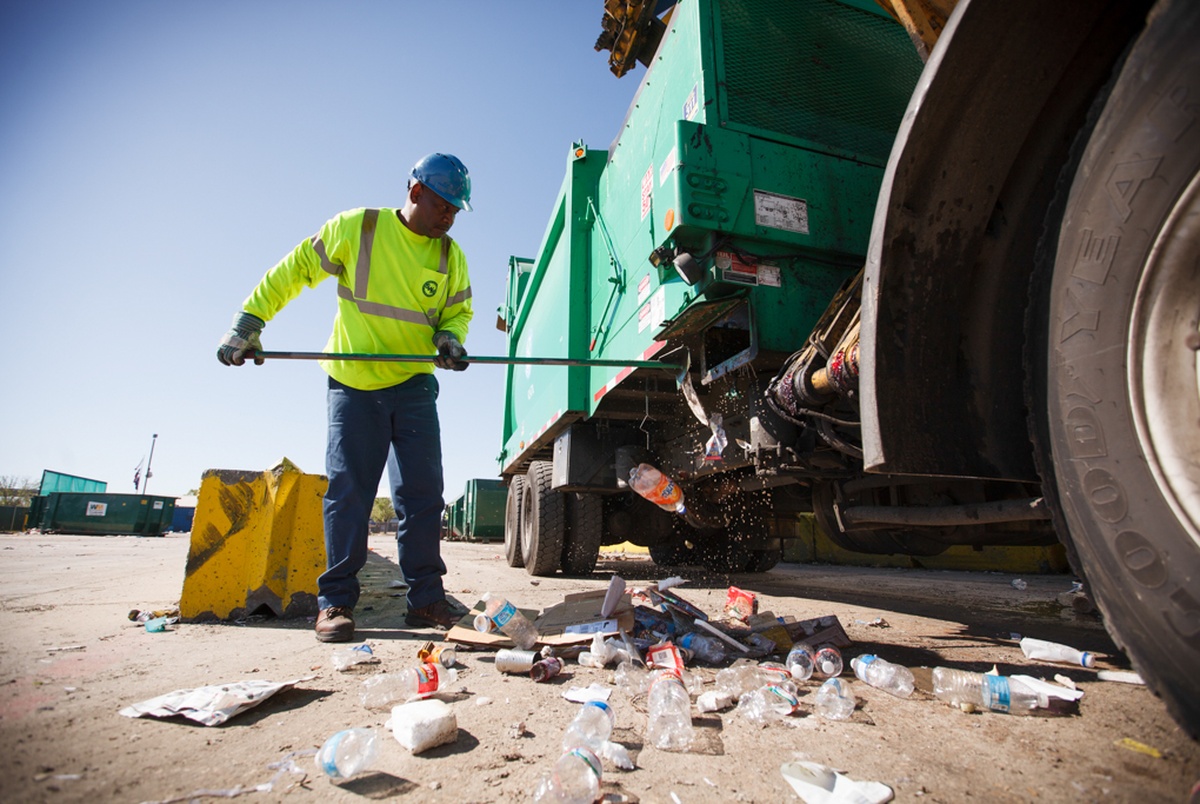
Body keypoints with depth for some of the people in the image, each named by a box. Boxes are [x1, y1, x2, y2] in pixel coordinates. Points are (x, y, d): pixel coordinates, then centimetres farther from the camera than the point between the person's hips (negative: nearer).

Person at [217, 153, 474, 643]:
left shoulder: (450, 255, 5)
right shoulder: (354, 228, -2)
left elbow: (458, 310, 14)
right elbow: (293, 272, 4)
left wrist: (449, 336, -9)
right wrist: (247, 323, 2)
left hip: (414, 386, 3)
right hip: (353, 384, -2)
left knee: (423, 492, -1)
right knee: (348, 492, -2)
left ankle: (426, 598, 7)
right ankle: (335, 602, 8)